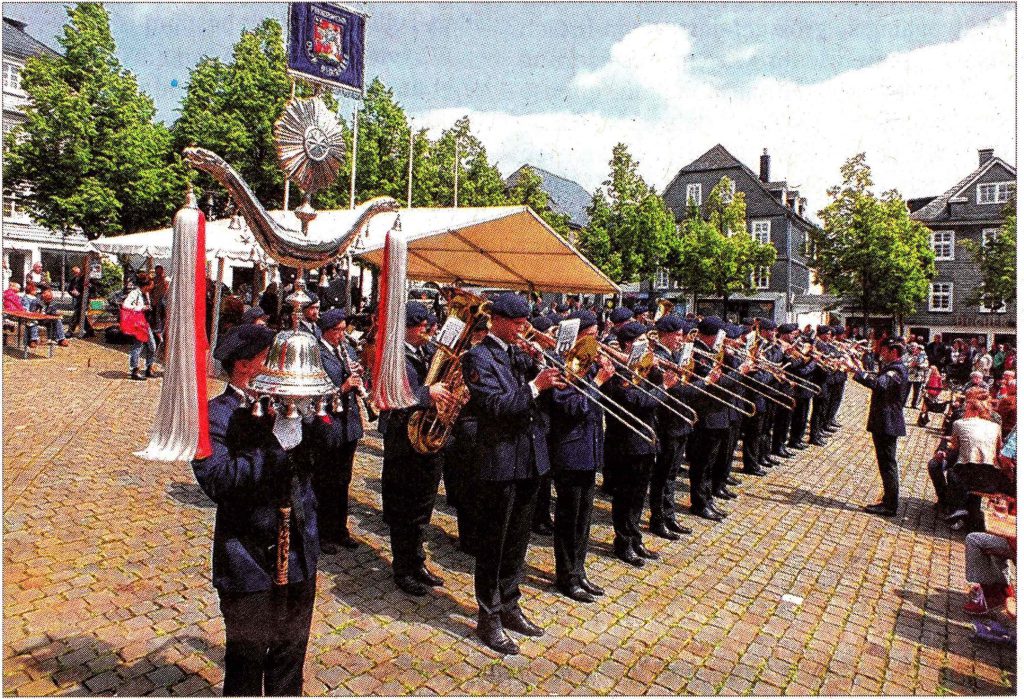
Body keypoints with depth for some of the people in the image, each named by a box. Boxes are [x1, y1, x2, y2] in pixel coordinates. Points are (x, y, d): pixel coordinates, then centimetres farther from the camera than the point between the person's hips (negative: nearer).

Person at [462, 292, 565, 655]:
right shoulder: (478, 358, -10)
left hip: (530, 460, 7)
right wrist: (535, 386, -25)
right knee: (493, 543, 5)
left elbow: (534, 402, 9)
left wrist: (546, 371, -5)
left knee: (517, 542, 18)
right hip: (500, 463, -7)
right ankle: (488, 619, 19)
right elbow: (496, 407, -21)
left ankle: (509, 607, 34)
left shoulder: (521, 354, 12)